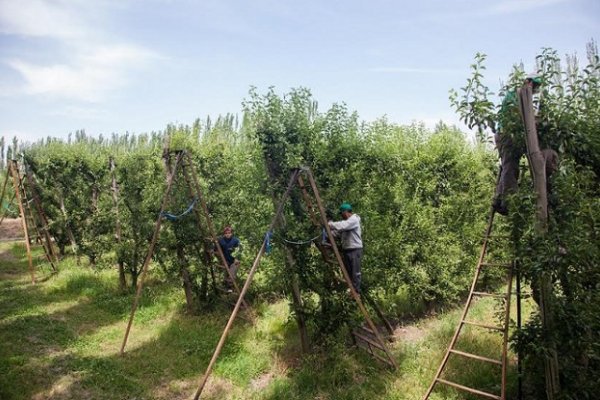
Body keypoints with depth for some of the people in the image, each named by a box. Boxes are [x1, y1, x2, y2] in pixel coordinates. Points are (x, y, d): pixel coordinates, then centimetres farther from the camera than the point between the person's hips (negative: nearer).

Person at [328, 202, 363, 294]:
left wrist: (330, 224, -18)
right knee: (348, 272, 12)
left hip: (355, 250, -9)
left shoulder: (354, 219, -12)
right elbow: (337, 232, 12)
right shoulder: (345, 221, 16)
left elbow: (342, 226, -28)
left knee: (355, 272, -4)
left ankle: (356, 292, 1)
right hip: (346, 249, 9)